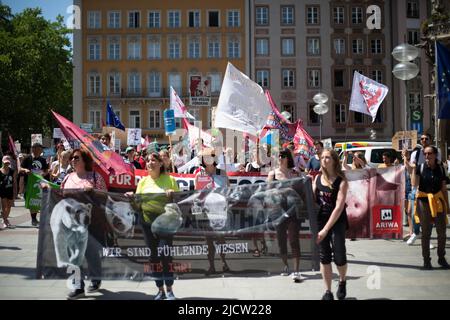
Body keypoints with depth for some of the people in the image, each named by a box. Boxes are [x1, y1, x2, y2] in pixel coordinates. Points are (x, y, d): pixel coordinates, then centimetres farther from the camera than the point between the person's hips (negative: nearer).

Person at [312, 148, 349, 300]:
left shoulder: (341, 181, -10)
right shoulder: (318, 178, 5)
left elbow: (339, 207, -17)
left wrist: (326, 229, -22)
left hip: (337, 222, -4)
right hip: (320, 220, 4)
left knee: (339, 257, -7)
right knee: (324, 257, 3)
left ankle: (342, 282, 24)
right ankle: (328, 292, 14)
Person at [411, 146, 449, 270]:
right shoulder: (420, 167, -3)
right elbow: (415, 184, -14)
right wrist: (413, 169, -16)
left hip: (438, 201, 2)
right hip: (424, 201, -2)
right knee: (426, 232, 4)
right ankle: (426, 260, 13)